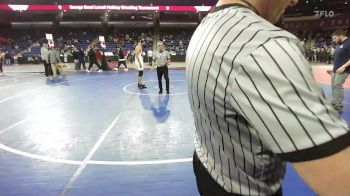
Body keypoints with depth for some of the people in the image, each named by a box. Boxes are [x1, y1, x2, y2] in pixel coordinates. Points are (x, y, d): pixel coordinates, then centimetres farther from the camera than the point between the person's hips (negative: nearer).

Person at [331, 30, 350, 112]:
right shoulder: (338, 45, 17)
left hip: (343, 70, -9)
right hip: (335, 70, 9)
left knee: (338, 86, -12)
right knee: (334, 86, 9)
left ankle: (339, 106, -5)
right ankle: (334, 103, 18)